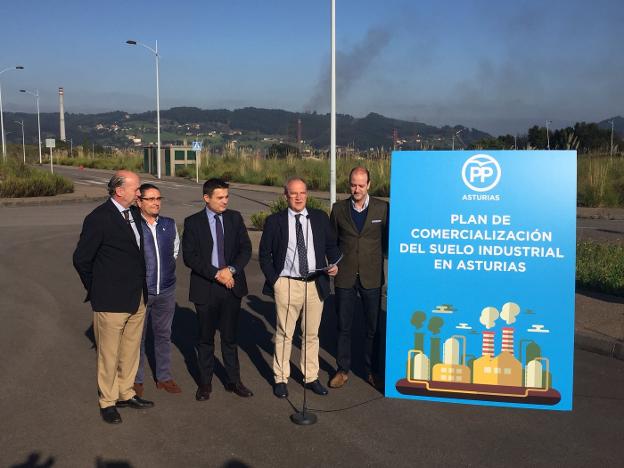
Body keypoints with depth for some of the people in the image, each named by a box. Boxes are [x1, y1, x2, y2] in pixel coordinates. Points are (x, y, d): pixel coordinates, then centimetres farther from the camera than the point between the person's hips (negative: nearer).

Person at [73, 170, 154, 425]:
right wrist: (96, 289, 1)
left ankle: (125, 393, 33)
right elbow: (81, 259, -10)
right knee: (109, 354, 7)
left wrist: (141, 286, 15)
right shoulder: (98, 219, -16)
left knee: (130, 350, 17)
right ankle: (107, 401, 23)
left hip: (137, 298, 7)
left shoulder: (134, 213, 6)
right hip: (111, 300, -7)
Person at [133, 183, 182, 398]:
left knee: (163, 334, 14)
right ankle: (136, 379, 23)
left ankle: (164, 376, 27)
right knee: (137, 336, 8)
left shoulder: (170, 225, 4)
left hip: (166, 290, 4)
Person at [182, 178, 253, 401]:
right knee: (206, 338, 10)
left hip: (232, 286, 2)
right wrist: (216, 274, -17)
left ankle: (234, 381, 22)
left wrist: (231, 270, -14)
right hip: (205, 288, -2)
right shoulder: (193, 222, -4)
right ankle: (205, 382, 24)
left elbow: (246, 249, 1)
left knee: (230, 337, 11)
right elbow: (189, 257, -10)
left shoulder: (235, 218, 4)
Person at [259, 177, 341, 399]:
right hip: (287, 284, -2)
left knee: (312, 334, 13)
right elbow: (264, 254, 3)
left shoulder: (320, 218, 5)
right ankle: (281, 378, 21)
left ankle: (311, 377, 27)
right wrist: (273, 280, -5)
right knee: (284, 334, 6)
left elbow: (331, 245, 13)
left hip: (315, 284, 3)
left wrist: (334, 264, -6)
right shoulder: (274, 221, -2)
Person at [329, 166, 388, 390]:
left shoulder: (382, 208, -1)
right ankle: (343, 370, 24)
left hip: (371, 277, -1)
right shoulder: (338, 208, 3)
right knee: (343, 326, 10)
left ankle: (372, 371, 25)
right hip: (345, 277, 1)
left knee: (372, 327, 9)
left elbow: (387, 239, 5)